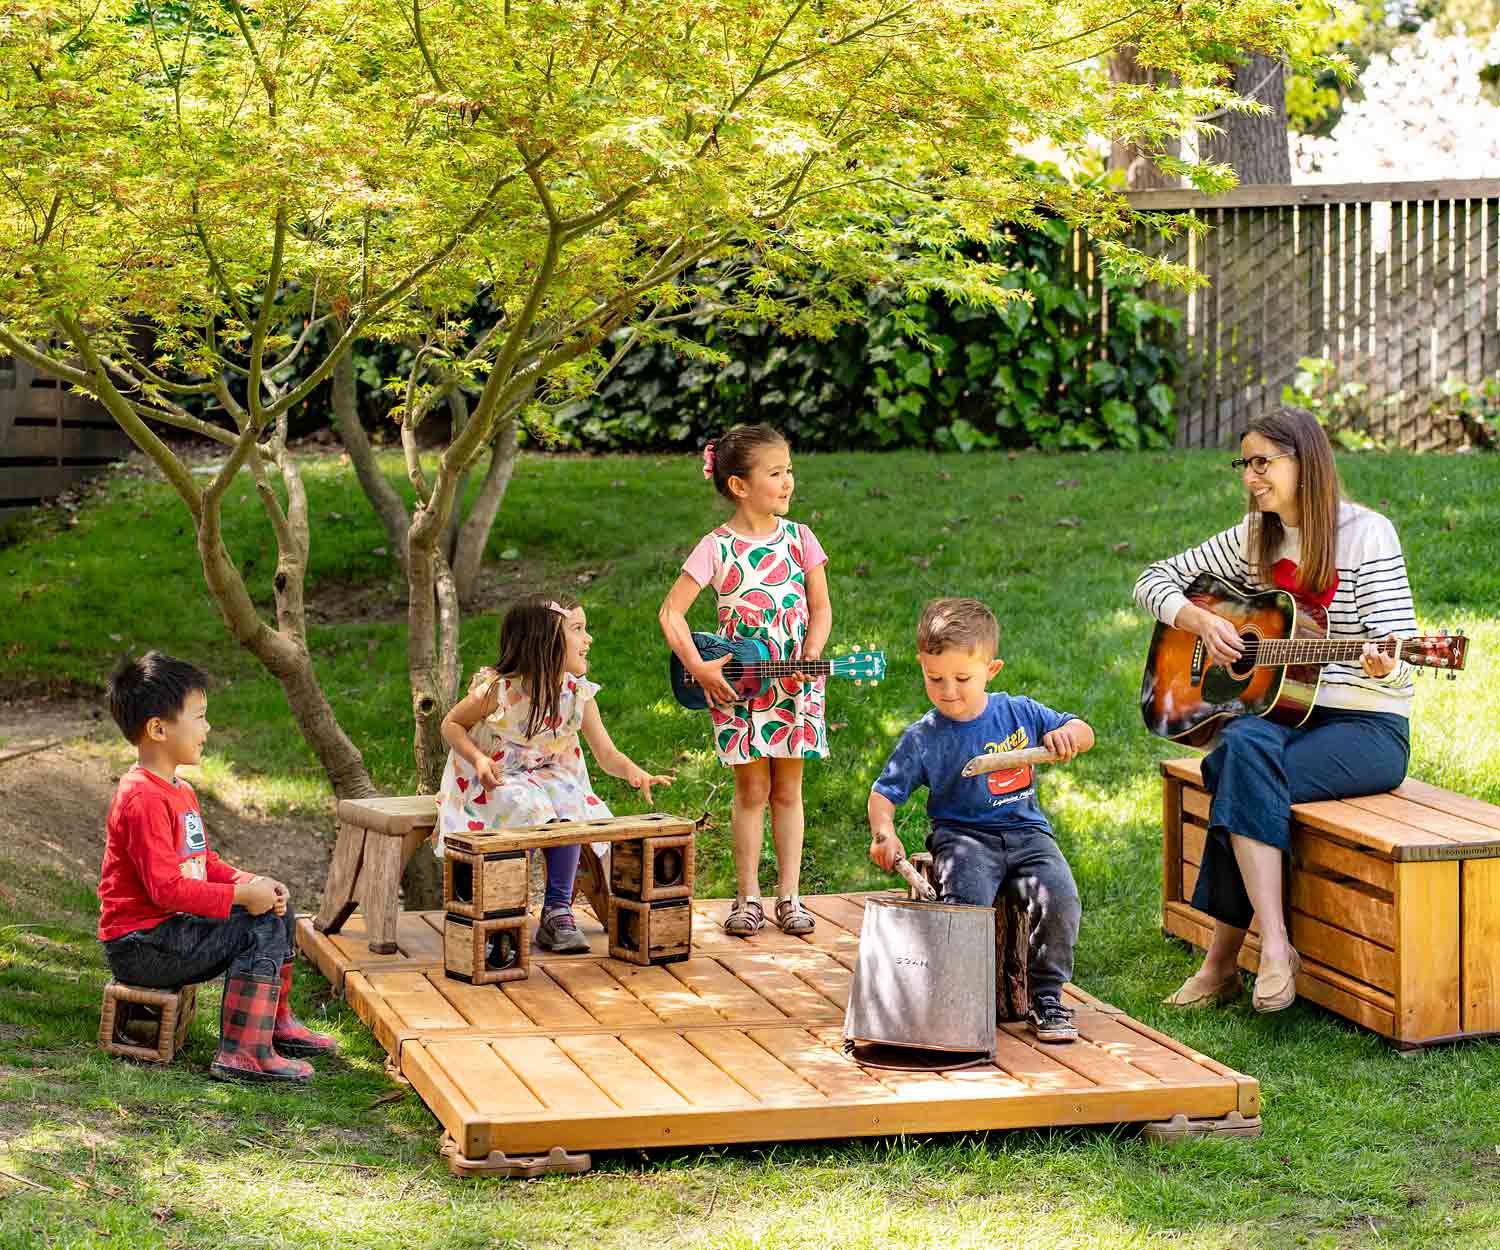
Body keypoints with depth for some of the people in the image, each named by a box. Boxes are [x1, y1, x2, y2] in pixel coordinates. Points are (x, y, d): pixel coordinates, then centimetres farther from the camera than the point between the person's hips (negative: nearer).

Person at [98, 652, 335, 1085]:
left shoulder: (179, 790, 15)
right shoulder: (144, 799, -21)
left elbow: (205, 863, 19)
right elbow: (166, 888, -26)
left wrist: (252, 884, 1)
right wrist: (241, 895, -21)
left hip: (171, 926, 11)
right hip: (140, 946, -11)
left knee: (280, 910, 16)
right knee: (262, 930, -21)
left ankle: (277, 1021, 28)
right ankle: (243, 1054, -23)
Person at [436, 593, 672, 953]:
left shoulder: (579, 694, -7)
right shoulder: (499, 690, -20)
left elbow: (607, 754, -7)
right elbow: (451, 725, -6)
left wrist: (633, 771, -30)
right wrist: (478, 758, -24)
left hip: (546, 778, 4)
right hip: (492, 782, -4)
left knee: (571, 806, -27)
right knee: (526, 809, -33)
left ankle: (558, 910, -17)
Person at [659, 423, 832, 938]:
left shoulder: (799, 538, 0)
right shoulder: (717, 547, -9)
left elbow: (820, 607, 5)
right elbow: (671, 612, -7)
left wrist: (810, 656, -11)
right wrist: (699, 668, -16)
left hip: (796, 682, 2)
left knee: (788, 789, 7)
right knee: (752, 789, 2)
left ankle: (789, 896, 12)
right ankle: (748, 898, 10)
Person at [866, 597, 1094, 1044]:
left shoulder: (1018, 712, 4)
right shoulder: (923, 738, -3)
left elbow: (1084, 733, 13)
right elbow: (883, 793, -2)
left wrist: (1068, 732, -12)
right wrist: (883, 832, -23)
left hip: (1025, 831, 2)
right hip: (962, 835, -2)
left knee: (1059, 898, -24)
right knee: (968, 899, -33)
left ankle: (1046, 997, -6)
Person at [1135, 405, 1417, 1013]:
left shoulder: (1366, 534, -5)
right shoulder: (1254, 536, 12)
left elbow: (1399, 658, -9)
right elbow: (1153, 581, 17)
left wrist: (1383, 664, -33)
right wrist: (1203, 621, -2)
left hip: (1369, 730, -5)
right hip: (1283, 714, 5)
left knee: (1244, 772, -32)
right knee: (1244, 744, -32)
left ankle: (1223, 958, -28)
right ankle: (1273, 948, -35)